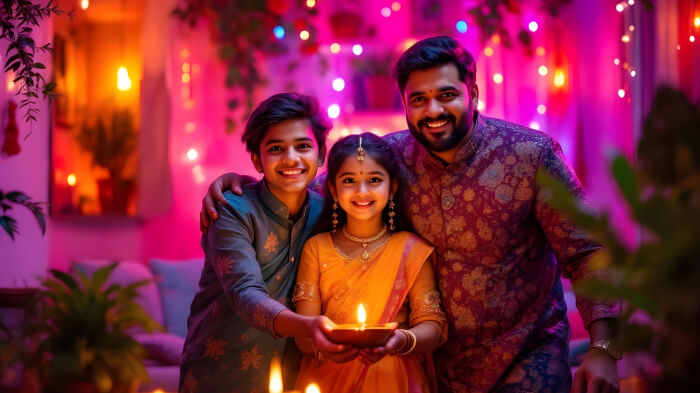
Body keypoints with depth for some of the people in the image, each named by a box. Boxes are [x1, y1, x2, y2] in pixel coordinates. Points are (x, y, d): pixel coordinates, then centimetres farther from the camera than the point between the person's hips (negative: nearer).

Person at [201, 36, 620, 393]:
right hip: (439, 359, 3)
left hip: (528, 357, -3)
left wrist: (602, 349, -23)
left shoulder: (532, 155, -13)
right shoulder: (391, 155, -5)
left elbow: (586, 253, -13)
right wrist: (242, 181, -8)